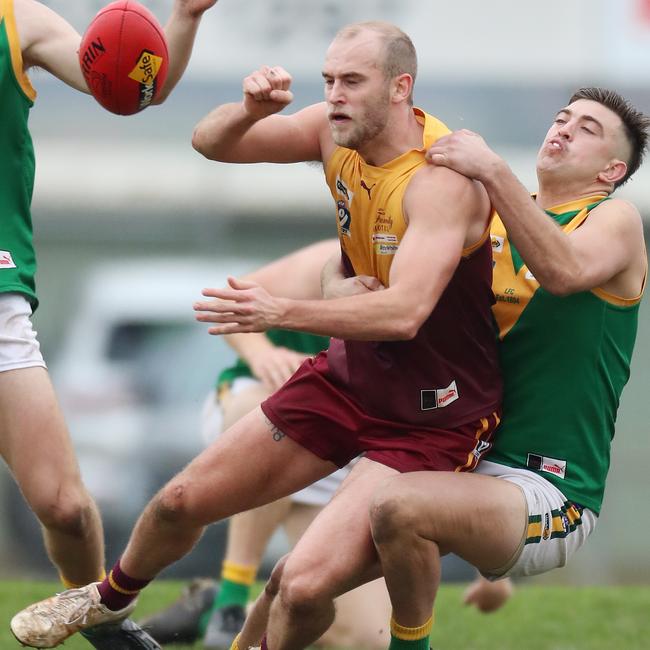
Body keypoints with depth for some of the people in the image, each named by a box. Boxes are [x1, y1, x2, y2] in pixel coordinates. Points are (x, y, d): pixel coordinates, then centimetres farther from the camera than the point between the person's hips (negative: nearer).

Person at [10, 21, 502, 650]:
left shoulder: (441, 177, -28)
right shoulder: (339, 131, -6)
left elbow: (404, 313, -39)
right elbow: (211, 142, 3)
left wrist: (281, 311, -47)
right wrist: (251, 109, -21)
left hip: (434, 420, -7)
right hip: (348, 377, 7)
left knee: (305, 584, -22)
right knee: (183, 499, 13)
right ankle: (111, 597, 45)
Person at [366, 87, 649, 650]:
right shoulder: (490, 214, 15)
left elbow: (566, 271, -24)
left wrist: (491, 170, -31)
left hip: (548, 493, -6)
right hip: (470, 465, 6)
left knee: (401, 506, -32)